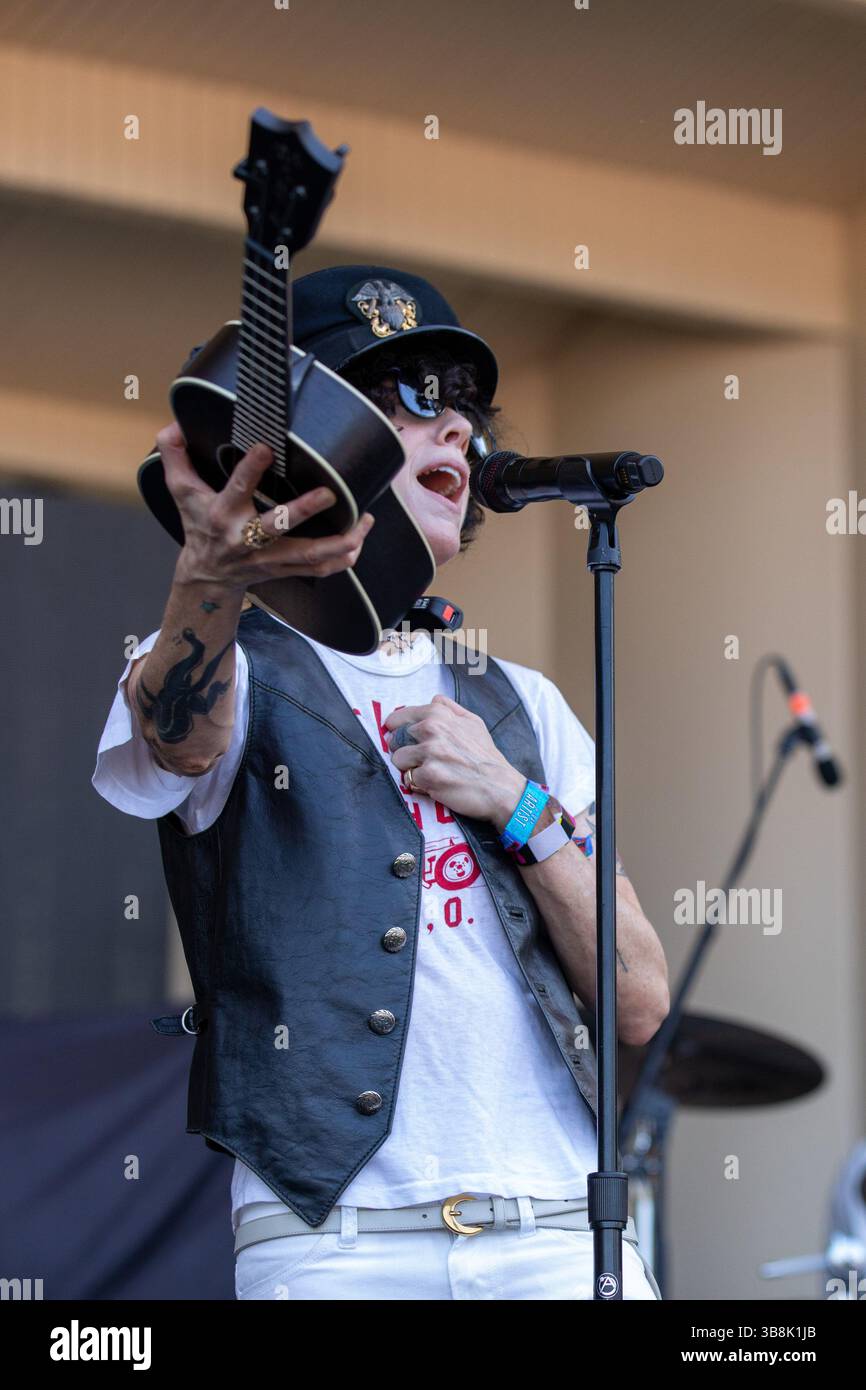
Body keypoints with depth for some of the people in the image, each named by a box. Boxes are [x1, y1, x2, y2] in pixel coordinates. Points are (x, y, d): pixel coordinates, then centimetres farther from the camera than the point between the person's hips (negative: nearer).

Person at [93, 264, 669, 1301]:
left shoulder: (522, 707, 21)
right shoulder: (240, 677, 8)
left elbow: (641, 1005, 14)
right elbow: (180, 736, -19)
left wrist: (522, 809, -1)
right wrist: (211, 573, -40)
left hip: (560, 1230, 4)